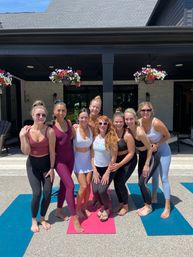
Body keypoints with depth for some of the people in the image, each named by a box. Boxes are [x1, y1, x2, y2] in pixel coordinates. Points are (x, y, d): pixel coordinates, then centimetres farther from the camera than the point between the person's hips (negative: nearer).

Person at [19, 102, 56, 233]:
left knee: (48, 193, 0)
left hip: (46, 163, 0)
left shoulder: (49, 131, -17)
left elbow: (52, 151, -10)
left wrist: (52, 168, -7)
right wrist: (23, 136, -24)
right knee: (37, 193, -6)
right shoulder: (25, 130, -11)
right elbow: (26, 151, -14)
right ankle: (34, 220, 22)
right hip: (32, 164, 0)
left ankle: (43, 218, 27)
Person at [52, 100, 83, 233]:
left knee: (64, 184, 16)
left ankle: (59, 211, 35)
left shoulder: (69, 122, 1)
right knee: (70, 185, -11)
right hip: (59, 159, -5)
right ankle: (75, 218, 2)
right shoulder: (51, 126, -14)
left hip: (70, 157, 5)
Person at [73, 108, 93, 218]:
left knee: (88, 185, 7)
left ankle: (85, 207, 30)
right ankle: (78, 209, 21)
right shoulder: (75, 129, -14)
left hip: (88, 158, 3)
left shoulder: (91, 129, -4)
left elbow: (93, 144, 1)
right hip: (78, 159, -3)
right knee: (83, 186, -4)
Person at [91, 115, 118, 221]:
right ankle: (103, 206, 29)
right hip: (97, 168, 4)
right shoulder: (95, 137, -4)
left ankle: (107, 209, 19)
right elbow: (92, 155, 1)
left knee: (102, 190, -14)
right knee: (95, 191, -4)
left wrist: (107, 173, -14)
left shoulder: (112, 138, -16)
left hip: (108, 168, -4)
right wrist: (94, 171, -4)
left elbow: (114, 157, -14)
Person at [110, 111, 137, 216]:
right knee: (116, 181, 4)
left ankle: (125, 206, 18)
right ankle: (121, 203, 28)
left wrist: (120, 164, -21)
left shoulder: (127, 135, -25)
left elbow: (131, 153, -18)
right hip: (118, 160, 5)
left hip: (129, 160, -4)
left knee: (120, 182, -7)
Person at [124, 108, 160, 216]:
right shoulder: (128, 130, -9)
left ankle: (149, 206, 19)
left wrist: (147, 165, -17)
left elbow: (150, 148, -21)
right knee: (141, 183, 11)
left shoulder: (140, 132, -31)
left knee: (142, 182, -4)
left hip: (152, 157, -7)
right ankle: (146, 205, 30)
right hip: (142, 157, 7)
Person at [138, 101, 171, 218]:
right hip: (151, 151, 5)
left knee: (164, 178, -2)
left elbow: (167, 136, -16)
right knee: (154, 175, 20)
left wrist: (157, 145, -24)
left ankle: (167, 207, 10)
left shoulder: (156, 123, -30)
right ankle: (154, 197, 40)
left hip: (163, 151, -5)